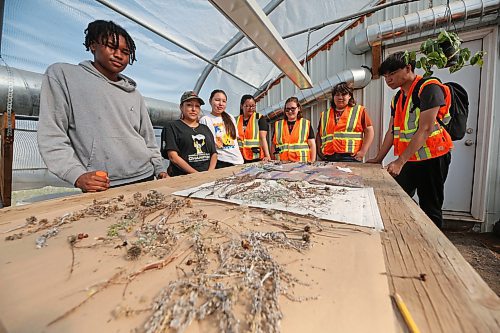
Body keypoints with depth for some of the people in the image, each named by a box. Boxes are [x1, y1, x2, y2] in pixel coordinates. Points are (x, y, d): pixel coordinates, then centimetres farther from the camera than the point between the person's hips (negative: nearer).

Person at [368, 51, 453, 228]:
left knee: (430, 209, 3)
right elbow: (392, 131, 11)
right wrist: (378, 159, 7)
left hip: (431, 158, -7)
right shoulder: (397, 98, 12)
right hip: (408, 159, 7)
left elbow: (425, 129, -21)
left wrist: (400, 161, -25)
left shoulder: (429, 88, -12)